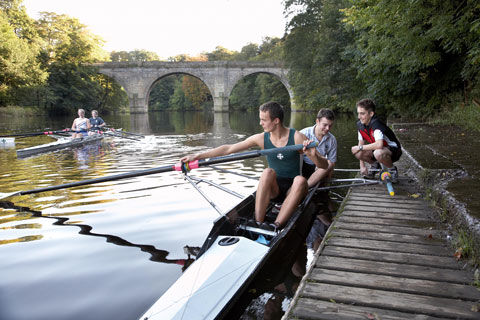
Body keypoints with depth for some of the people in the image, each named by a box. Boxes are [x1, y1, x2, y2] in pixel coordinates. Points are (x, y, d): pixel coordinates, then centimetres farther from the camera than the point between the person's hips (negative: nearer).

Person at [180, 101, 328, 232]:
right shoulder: (262, 138, -2)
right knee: (268, 172, -29)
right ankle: (258, 224, -32)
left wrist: (313, 154, -33)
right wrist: (197, 156, -3)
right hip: (273, 189, 1)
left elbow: (324, 165, -10)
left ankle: (275, 226, -39)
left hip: (292, 190, -1)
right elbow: (229, 149, 0)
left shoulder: (297, 137, -10)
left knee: (300, 180, -33)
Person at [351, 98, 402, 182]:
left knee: (378, 153, -40)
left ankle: (392, 169, -7)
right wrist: (362, 166, -2)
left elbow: (379, 145, -45)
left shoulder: (376, 124, -30)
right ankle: (375, 165, 14)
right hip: (377, 149, 7)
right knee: (357, 152, -16)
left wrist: (360, 147, -31)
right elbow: (361, 143, 2)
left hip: (393, 150, -7)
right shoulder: (360, 124, -6)